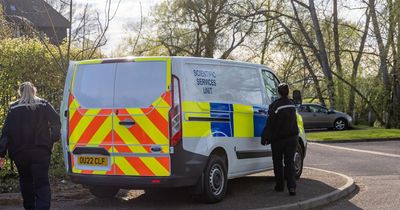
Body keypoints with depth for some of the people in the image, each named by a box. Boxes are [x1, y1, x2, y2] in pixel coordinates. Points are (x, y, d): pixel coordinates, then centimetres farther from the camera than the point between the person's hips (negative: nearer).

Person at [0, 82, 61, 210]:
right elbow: (56, 122, -5)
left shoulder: (13, 108, 6)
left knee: (25, 181, 18)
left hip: (20, 153, 1)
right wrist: (53, 139, 6)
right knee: (42, 183, -5)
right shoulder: (44, 105, 6)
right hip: (41, 151, -1)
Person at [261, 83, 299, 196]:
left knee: (278, 162, 11)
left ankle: (280, 185, 16)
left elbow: (270, 124, -15)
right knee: (289, 162, 4)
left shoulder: (275, 106, -15)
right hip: (292, 137, 5)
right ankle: (292, 186, -9)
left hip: (278, 138, -4)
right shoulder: (292, 105, 6)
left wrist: (265, 138, -10)